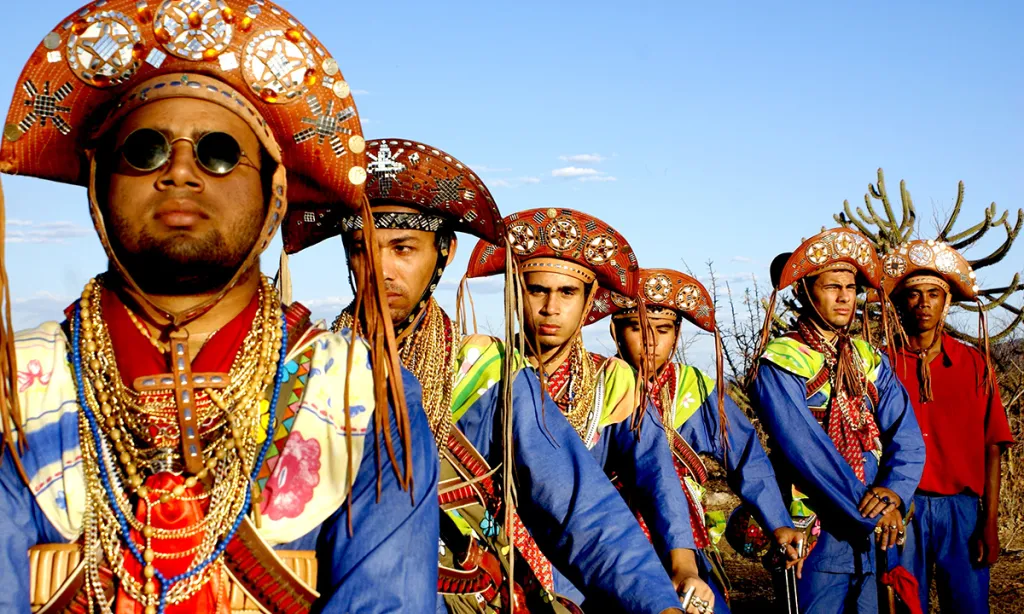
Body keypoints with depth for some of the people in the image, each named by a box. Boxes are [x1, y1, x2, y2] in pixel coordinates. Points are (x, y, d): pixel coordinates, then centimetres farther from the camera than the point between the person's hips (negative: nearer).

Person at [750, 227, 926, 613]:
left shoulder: (870, 361, 9)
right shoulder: (780, 363, -9)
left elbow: (907, 438, 1)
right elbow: (805, 450, -18)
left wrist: (893, 493, -18)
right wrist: (870, 514, -18)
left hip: (880, 532, 5)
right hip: (816, 531, -5)